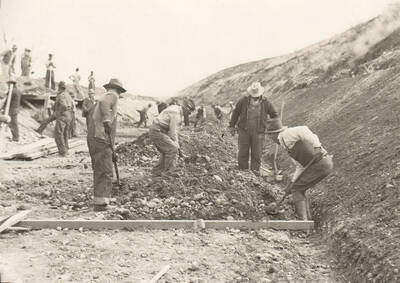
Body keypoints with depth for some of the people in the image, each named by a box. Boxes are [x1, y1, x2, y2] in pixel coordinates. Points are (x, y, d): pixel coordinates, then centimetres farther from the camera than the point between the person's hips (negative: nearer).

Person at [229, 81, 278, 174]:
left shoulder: (265, 103, 1)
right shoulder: (243, 100, -1)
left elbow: (274, 115, 13)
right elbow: (236, 112, 9)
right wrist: (232, 126, 11)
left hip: (258, 132, 0)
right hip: (244, 131, 0)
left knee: (257, 153, 2)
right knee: (243, 152, 4)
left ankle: (255, 171, 10)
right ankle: (243, 171, 13)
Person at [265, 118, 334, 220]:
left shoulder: (285, 135, -3)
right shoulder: (290, 145, 25)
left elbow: (303, 130, -19)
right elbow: (301, 166, 22)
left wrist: (317, 147, -23)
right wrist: (292, 183, 15)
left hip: (319, 164, -9)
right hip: (326, 163, 9)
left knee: (296, 189, 2)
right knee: (299, 189, 18)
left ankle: (303, 220, 0)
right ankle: (307, 218, 18)